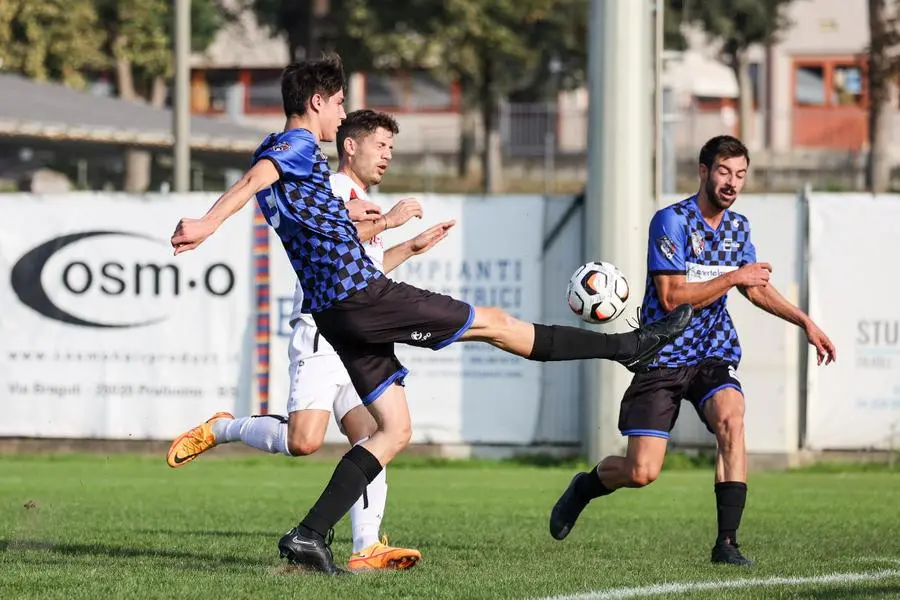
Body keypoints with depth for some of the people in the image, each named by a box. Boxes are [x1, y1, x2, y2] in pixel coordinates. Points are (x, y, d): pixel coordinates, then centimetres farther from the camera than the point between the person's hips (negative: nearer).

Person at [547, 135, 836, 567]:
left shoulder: (738, 226, 7)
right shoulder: (671, 221, -14)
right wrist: (733, 277, -19)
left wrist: (805, 322, 15)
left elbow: (756, 288, 22)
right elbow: (672, 297, -20)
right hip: (664, 357, -4)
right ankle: (584, 487, 28)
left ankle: (726, 543, -25)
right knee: (641, 472, -9)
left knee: (730, 417, -29)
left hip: (713, 356, 4)